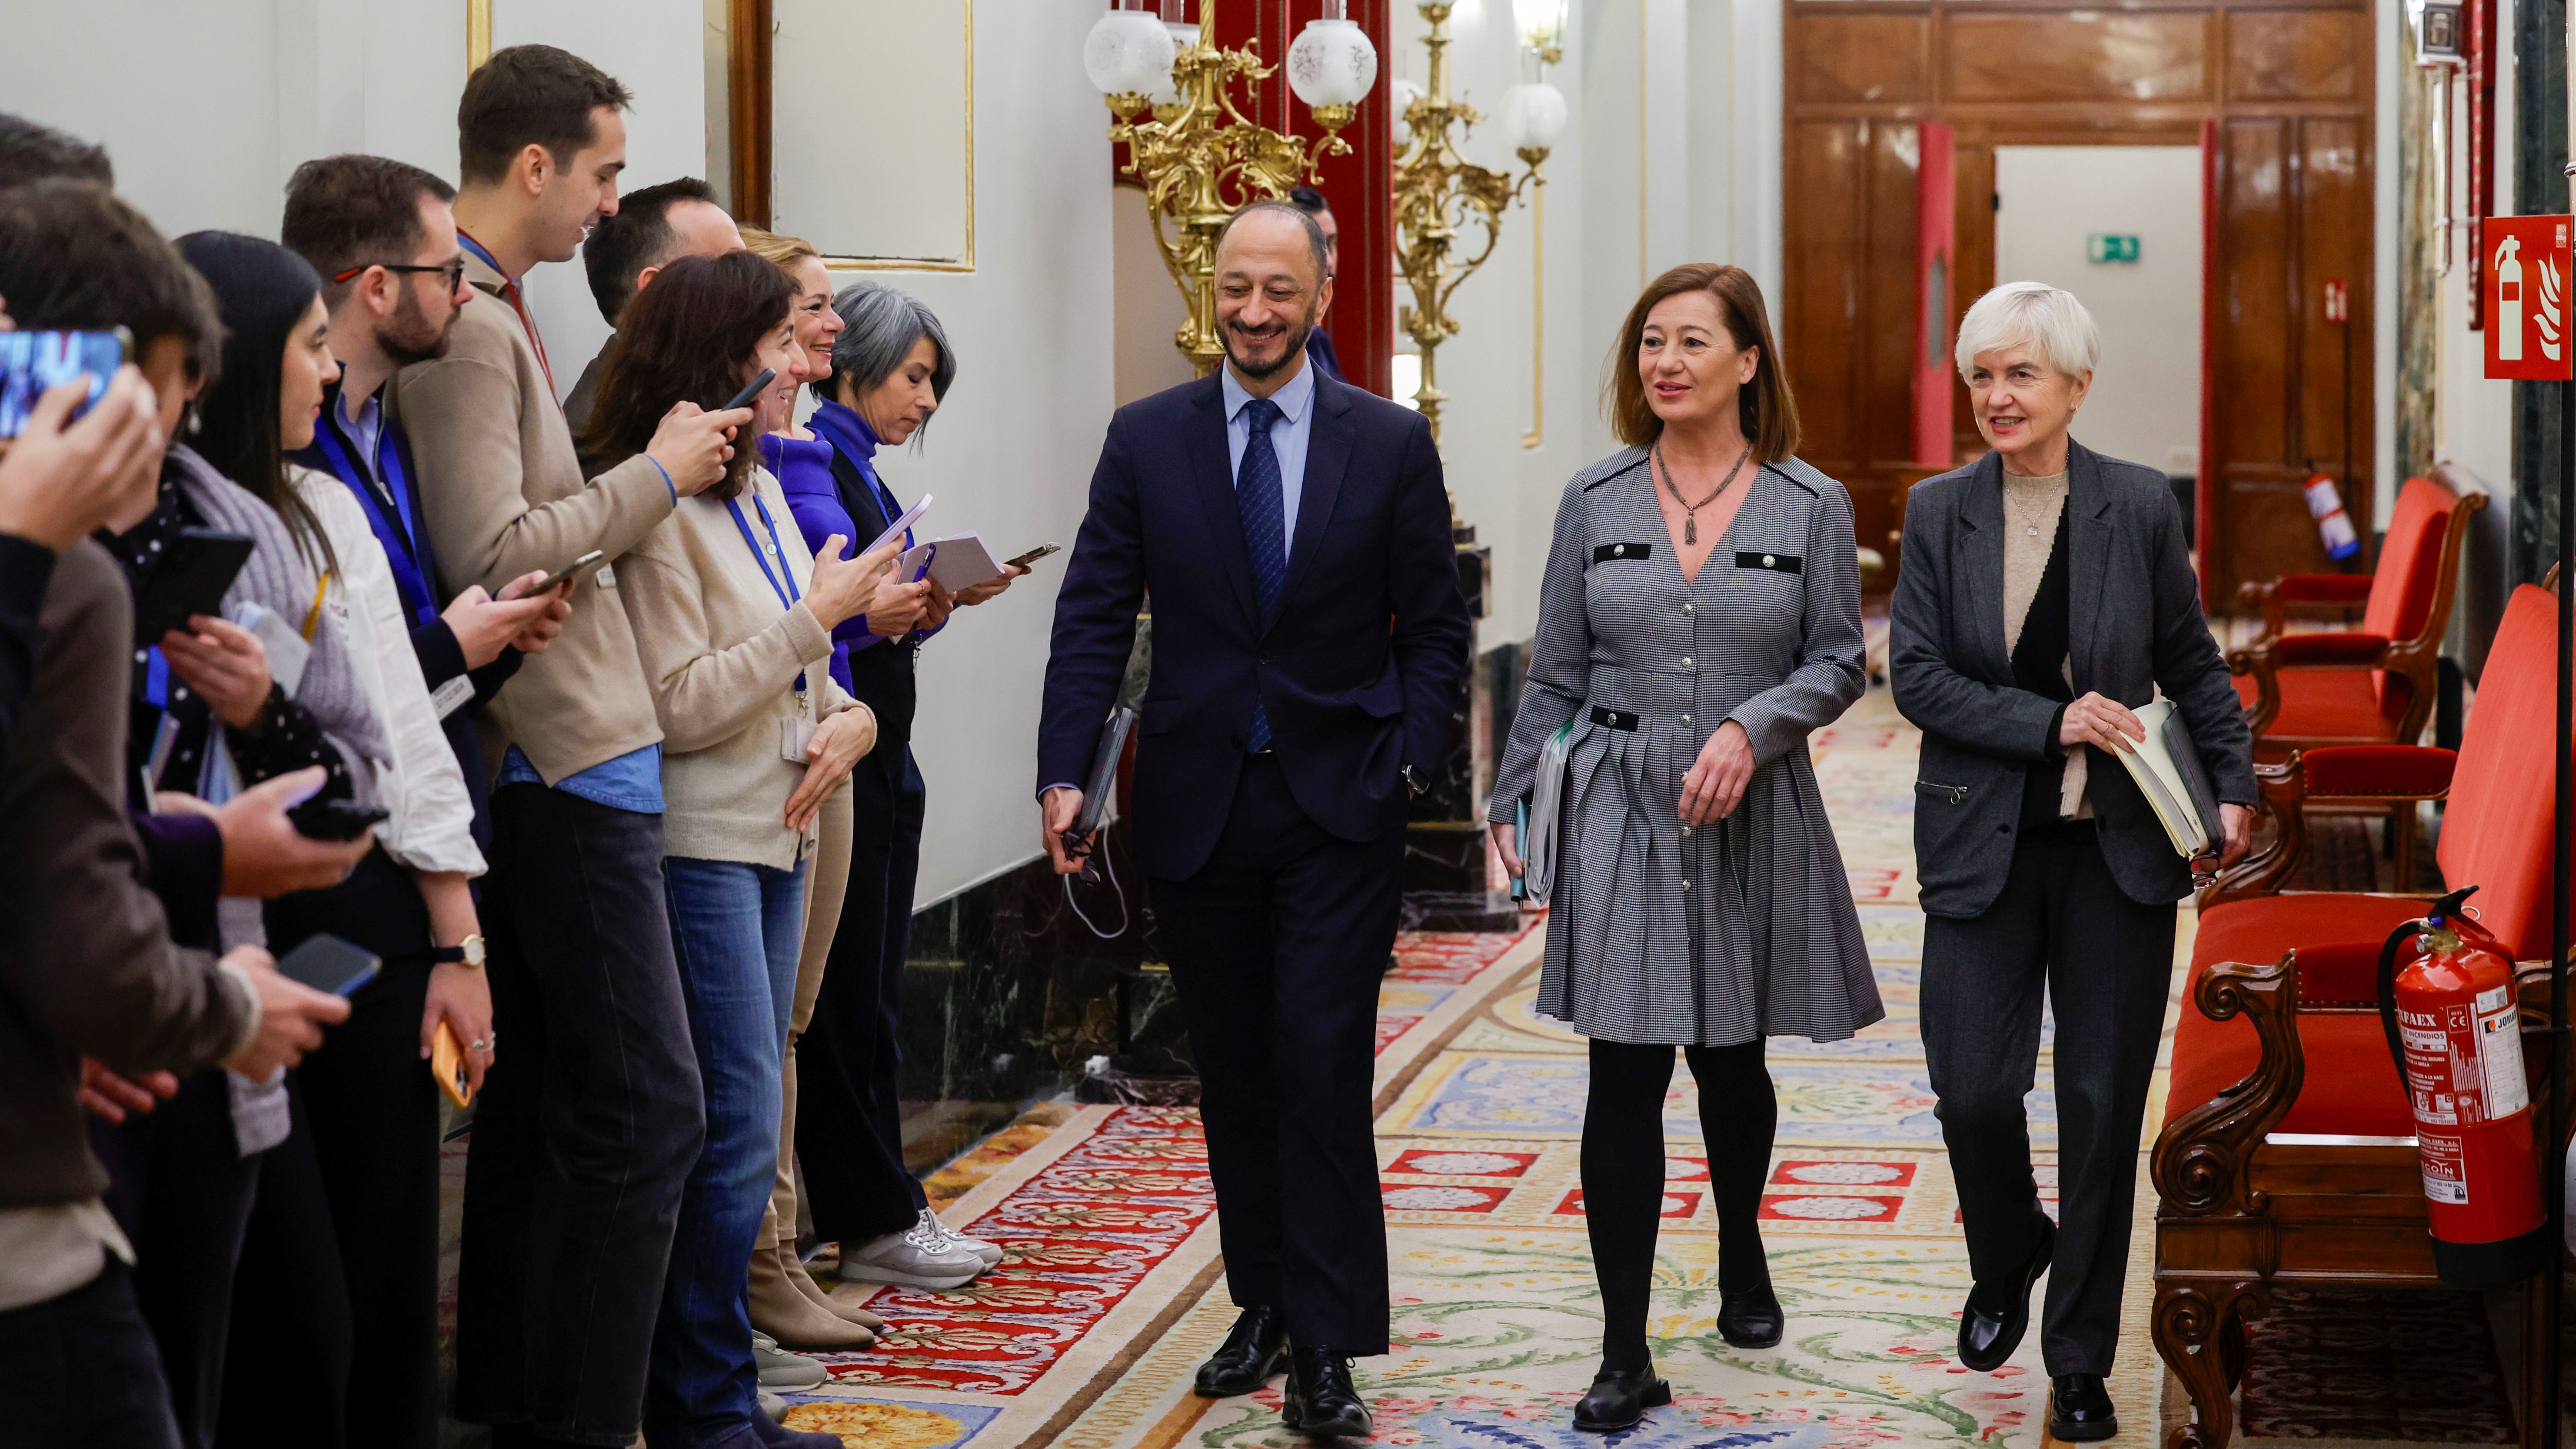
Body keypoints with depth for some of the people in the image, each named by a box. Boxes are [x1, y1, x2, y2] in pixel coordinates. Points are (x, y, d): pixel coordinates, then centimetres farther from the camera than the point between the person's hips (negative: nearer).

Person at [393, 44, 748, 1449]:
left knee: (539, 1103, 15)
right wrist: (654, 476, -11)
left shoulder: (488, 312, 16)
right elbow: (490, 558, -21)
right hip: (567, 767, -10)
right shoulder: (465, 322, -14)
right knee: (644, 1109, -8)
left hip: (548, 767, 10)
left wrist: (655, 469, 8)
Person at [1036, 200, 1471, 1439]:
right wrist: (1065, 771, -9)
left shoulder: (1391, 444, 1)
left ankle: (1329, 1349, -3)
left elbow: (1434, 627, 5)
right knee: (1233, 1078, 10)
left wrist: (1411, 761, -8)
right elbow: (1094, 617, 2)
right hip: (1197, 806, 2)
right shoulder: (1146, 440, 4)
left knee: (1322, 1070, -8)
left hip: (1340, 807, -2)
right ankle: (1265, 1305, 23)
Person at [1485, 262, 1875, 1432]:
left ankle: (1742, 1259, 44)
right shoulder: (1595, 500, 3)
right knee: (1625, 1078, -6)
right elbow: (1556, 674, 7)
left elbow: (1838, 663, 1)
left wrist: (1751, 729, -16)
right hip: (1621, 811, 0)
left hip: (1753, 821, 0)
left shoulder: (1810, 507, -1)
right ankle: (1625, 1358, -3)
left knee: (1730, 1060, 15)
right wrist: (1512, 800, 3)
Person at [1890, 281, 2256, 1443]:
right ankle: (2007, 1263, 28)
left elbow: (2193, 667, 9)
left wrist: (2234, 786, 1)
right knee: (1973, 1091, -6)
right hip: (1983, 847, 0)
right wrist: (2051, 725, -14)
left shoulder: (2139, 506, -1)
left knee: (2103, 1105, 3)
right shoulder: (1940, 512, 1)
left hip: (2117, 850, 0)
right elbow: (1916, 675, -5)